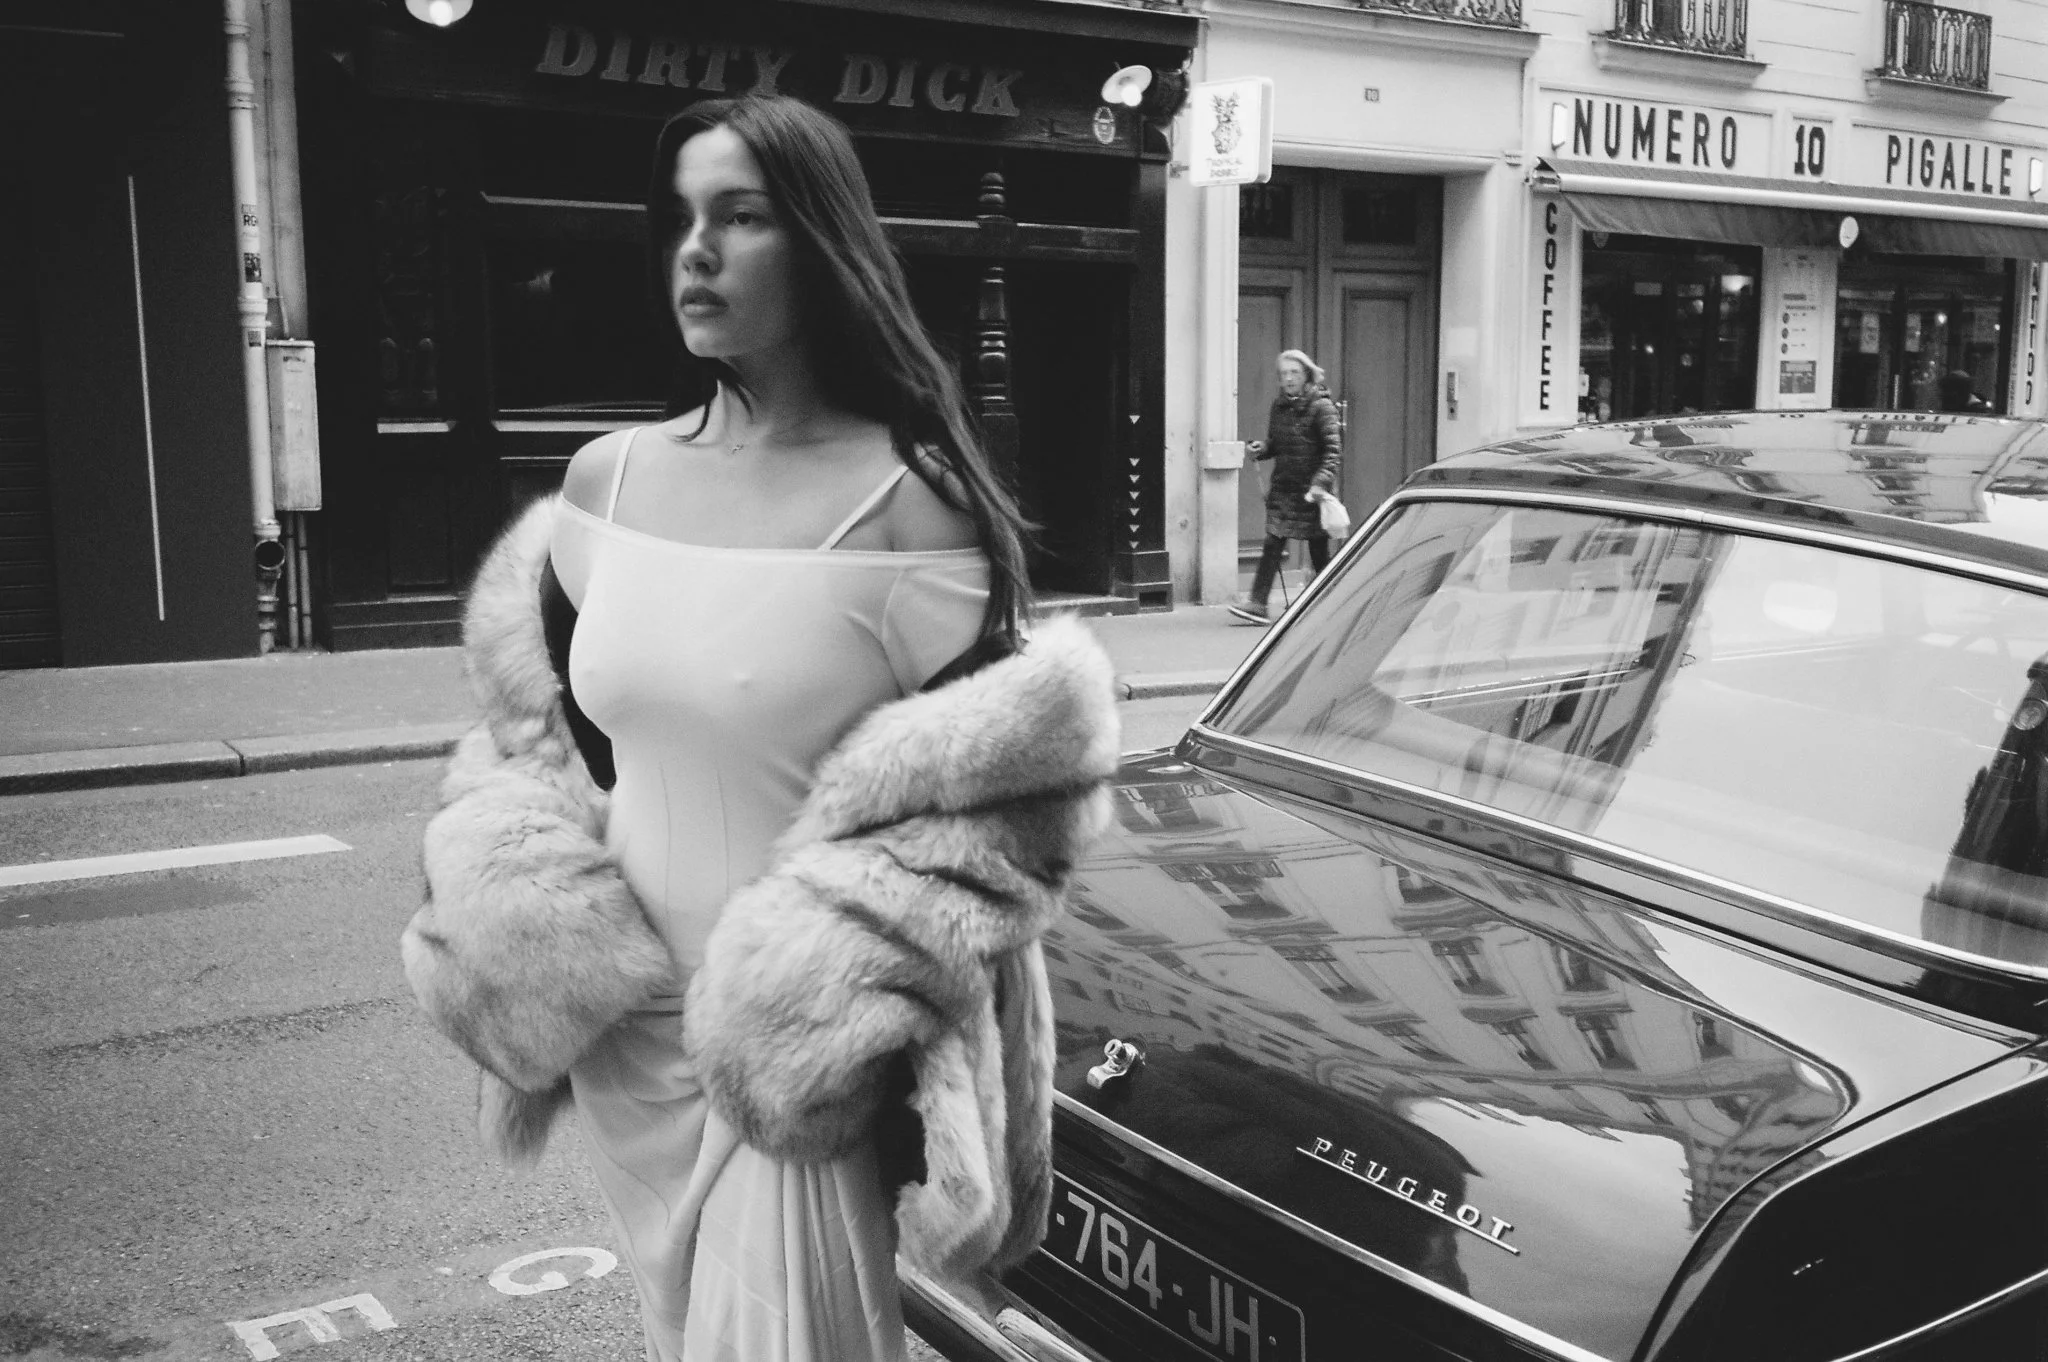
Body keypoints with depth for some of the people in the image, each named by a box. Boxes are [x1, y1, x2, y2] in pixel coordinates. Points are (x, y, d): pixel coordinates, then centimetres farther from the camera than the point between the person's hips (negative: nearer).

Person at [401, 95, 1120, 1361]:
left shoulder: (904, 499, -15)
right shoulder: (606, 477, 1)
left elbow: (994, 787, -11)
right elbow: (532, 712, 16)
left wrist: (856, 977, -20)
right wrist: (517, 868, 0)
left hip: (791, 1047, -5)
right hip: (625, 1025, 6)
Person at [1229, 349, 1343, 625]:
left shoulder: (1321, 406, -8)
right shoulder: (1279, 406, 9)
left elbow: (1333, 449, -13)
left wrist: (1322, 481, -25)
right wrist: (1260, 448, -2)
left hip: (1311, 490, -4)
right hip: (1282, 486, 4)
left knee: (1319, 550, 5)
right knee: (1272, 544, -4)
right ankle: (1257, 602, -7)